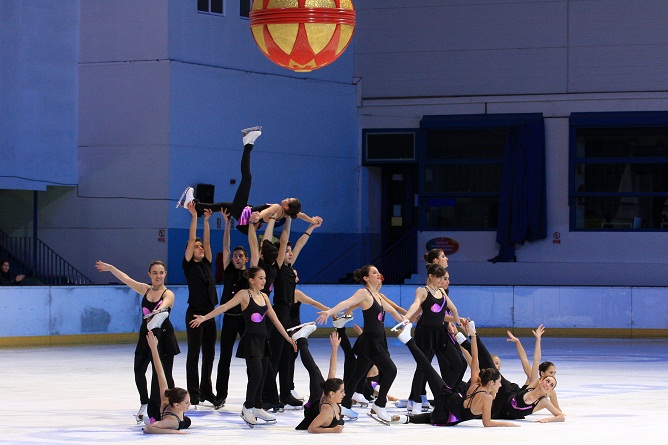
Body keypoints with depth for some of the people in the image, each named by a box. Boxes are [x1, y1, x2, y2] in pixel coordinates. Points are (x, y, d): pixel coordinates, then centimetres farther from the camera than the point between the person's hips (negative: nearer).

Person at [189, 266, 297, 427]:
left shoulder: (264, 296, 12)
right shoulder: (245, 295, -7)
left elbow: (274, 319, 18)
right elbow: (225, 307, -15)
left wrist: (288, 337, 18)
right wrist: (204, 317, -24)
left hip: (263, 340, 7)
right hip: (250, 340, -7)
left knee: (261, 375, 9)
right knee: (257, 373, -18)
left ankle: (257, 408, 19)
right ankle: (247, 408, -8)